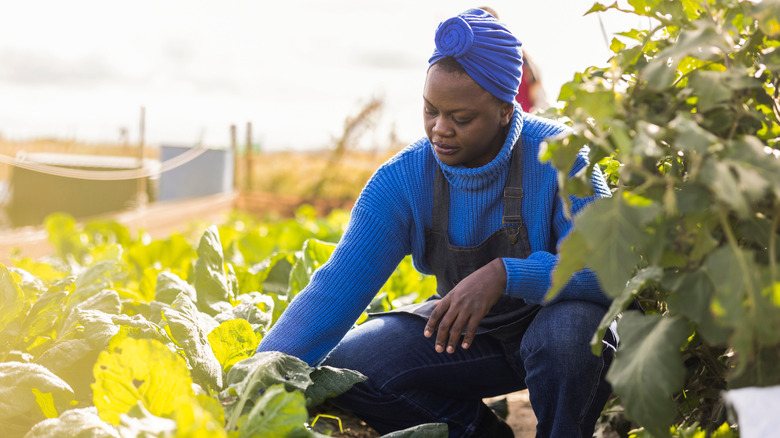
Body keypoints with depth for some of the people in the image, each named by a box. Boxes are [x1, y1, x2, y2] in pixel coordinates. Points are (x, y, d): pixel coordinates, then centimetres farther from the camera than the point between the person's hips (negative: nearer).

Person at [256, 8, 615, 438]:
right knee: (341, 366, -15)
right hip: (469, 332, 4)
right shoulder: (401, 181, -16)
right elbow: (337, 288, -21)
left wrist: (505, 274, -45)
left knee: (567, 331, -39)